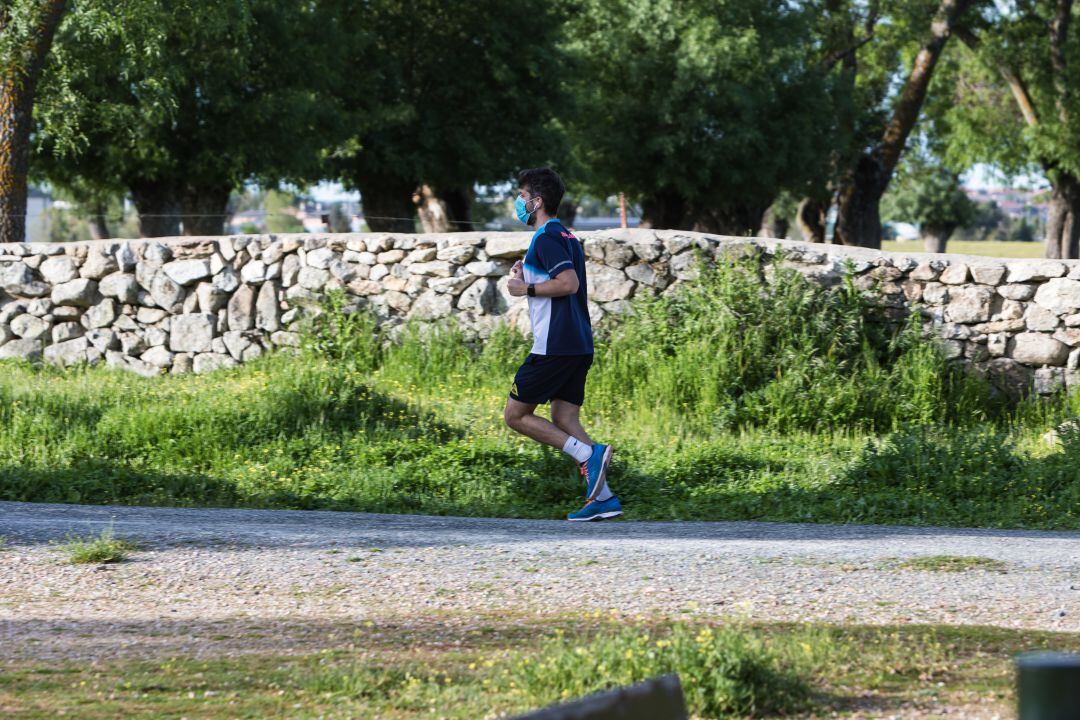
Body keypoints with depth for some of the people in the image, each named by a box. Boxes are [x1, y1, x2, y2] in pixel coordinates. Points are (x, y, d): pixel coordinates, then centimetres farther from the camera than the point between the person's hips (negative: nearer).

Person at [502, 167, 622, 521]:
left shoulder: (546, 238, -11)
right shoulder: (568, 237, 19)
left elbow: (569, 282, -24)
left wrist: (527, 289, -13)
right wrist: (527, 276, 18)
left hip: (554, 346, -9)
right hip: (579, 346, 9)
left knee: (515, 415, -1)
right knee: (564, 419, 9)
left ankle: (589, 454, -13)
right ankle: (602, 496, -1)